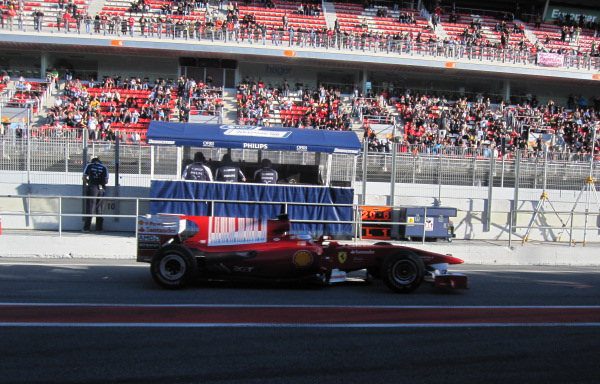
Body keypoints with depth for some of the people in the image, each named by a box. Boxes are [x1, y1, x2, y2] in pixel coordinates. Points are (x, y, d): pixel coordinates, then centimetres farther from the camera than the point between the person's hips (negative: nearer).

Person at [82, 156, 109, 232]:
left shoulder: (89, 166, 10)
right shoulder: (104, 168, 13)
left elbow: (84, 177, 3)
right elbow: (106, 181, 5)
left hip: (92, 187, -2)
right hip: (101, 189, 2)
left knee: (89, 208, -1)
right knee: (99, 208, 11)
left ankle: (86, 227, -3)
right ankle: (99, 227, 13)